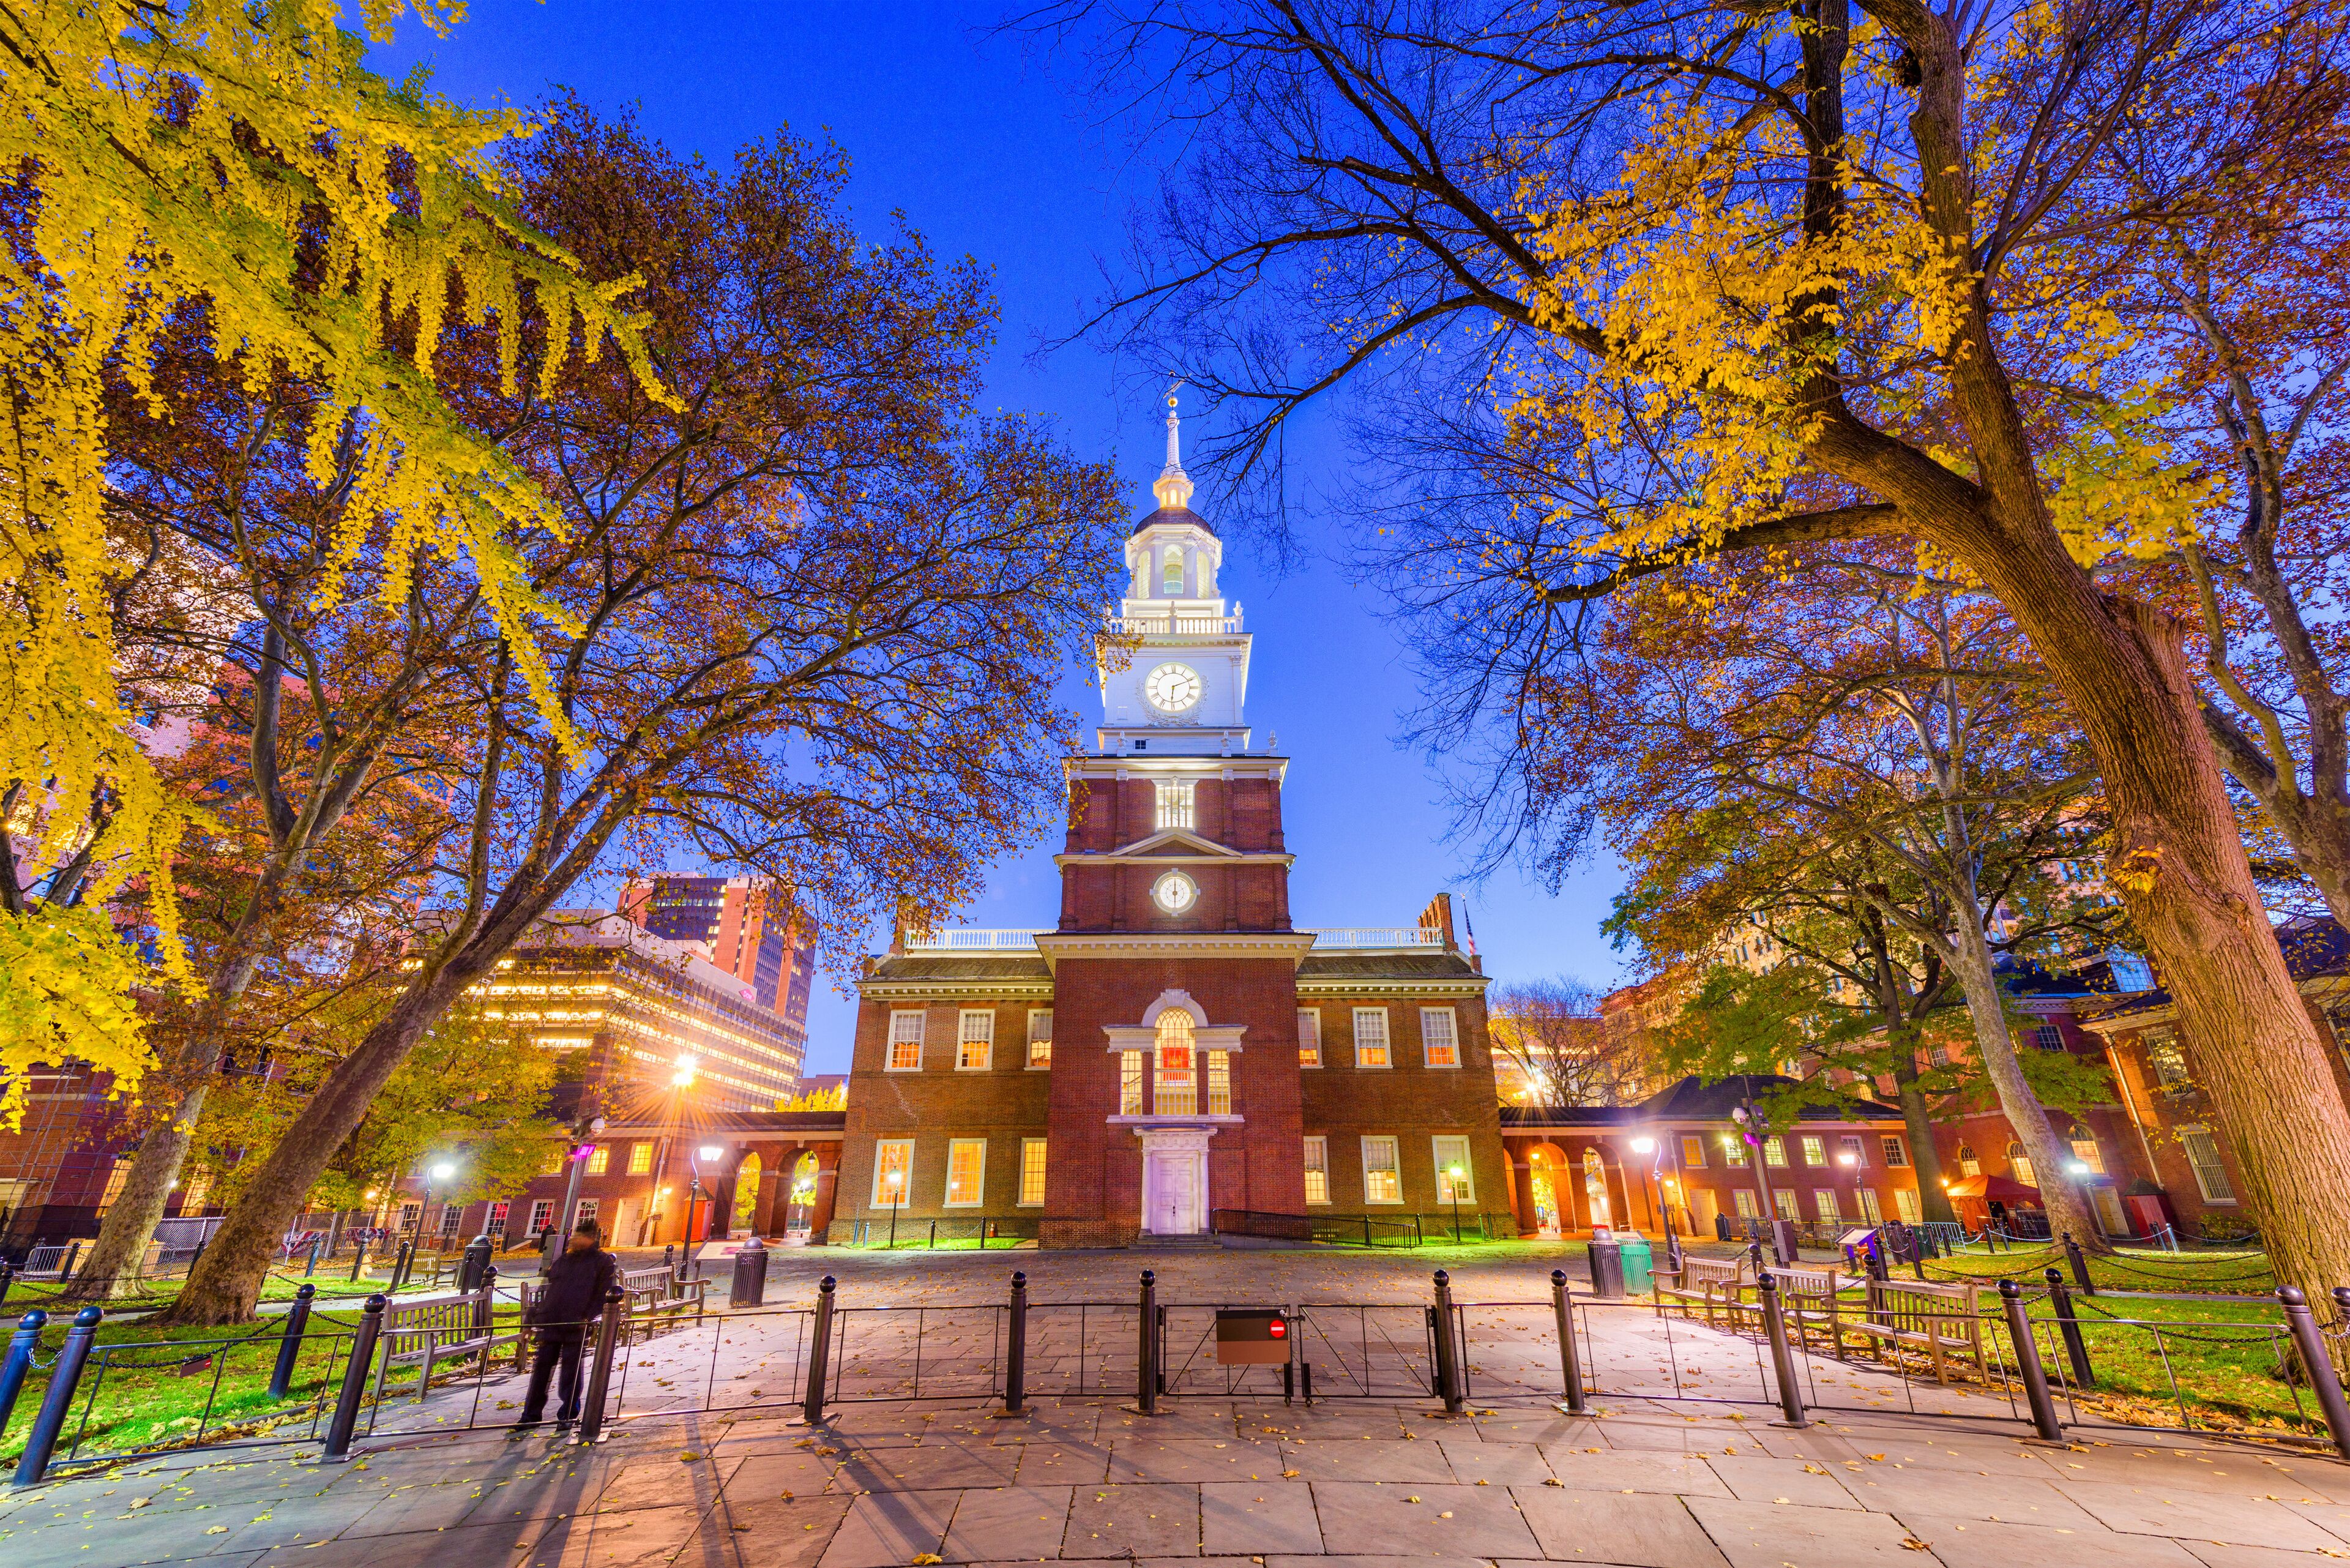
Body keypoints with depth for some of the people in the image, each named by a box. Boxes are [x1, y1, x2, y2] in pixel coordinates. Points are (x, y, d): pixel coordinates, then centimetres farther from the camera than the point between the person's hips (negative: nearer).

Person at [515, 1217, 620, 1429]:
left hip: (577, 1326, -5)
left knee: (571, 1371, 3)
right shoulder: (563, 1260, 14)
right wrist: (536, 1314, 10)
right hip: (550, 1324, 5)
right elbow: (548, 1290, 18)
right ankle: (531, 1415, 22)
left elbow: (604, 1294, -7)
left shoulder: (604, 1262, -3)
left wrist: (589, 1317, -17)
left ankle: (567, 1415, 18)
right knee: (541, 1367, 8)